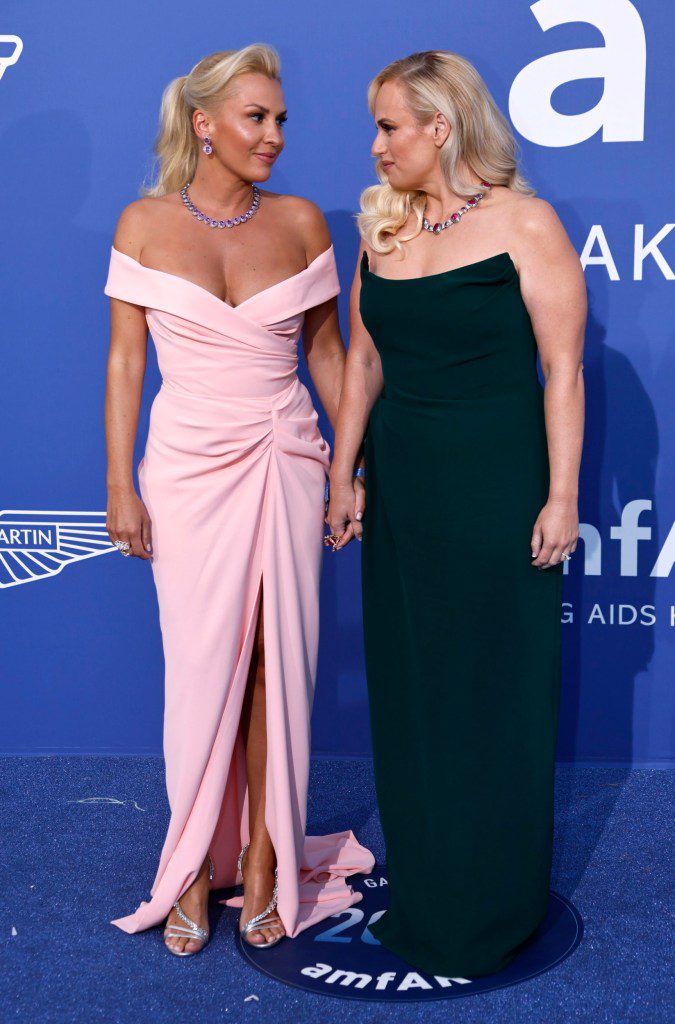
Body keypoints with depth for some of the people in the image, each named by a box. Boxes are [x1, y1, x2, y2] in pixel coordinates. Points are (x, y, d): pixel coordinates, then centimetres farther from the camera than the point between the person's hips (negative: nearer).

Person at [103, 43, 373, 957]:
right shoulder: (145, 223, -1)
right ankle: (193, 867, 17)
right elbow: (124, 362, 1)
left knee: (276, 663, 4)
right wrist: (120, 487, -2)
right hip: (189, 469, -1)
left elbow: (326, 349, 9)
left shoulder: (301, 222, 3)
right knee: (202, 666, 2)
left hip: (285, 463, 2)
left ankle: (265, 858, 18)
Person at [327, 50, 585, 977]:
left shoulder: (524, 223, -8)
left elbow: (563, 368, -9)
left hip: (497, 488, -5)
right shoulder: (383, 225, 8)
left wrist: (562, 495, -12)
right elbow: (365, 360, 12)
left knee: (494, 693, 6)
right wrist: (345, 473, 10)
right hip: (401, 488, 5)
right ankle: (420, 897, 29)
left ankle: (492, 910, 24)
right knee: (408, 692, 12)